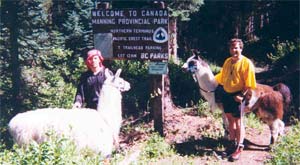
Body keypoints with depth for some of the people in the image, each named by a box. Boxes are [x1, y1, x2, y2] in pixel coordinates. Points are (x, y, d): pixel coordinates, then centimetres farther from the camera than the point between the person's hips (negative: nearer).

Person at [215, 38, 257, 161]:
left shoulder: (246, 63, -12)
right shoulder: (227, 61, 9)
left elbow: (248, 83, -14)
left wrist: (242, 95, -20)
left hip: (237, 96, -7)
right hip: (226, 94, 7)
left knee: (238, 122, -2)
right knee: (230, 120, 15)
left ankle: (239, 149, 4)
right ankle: (233, 143, 27)